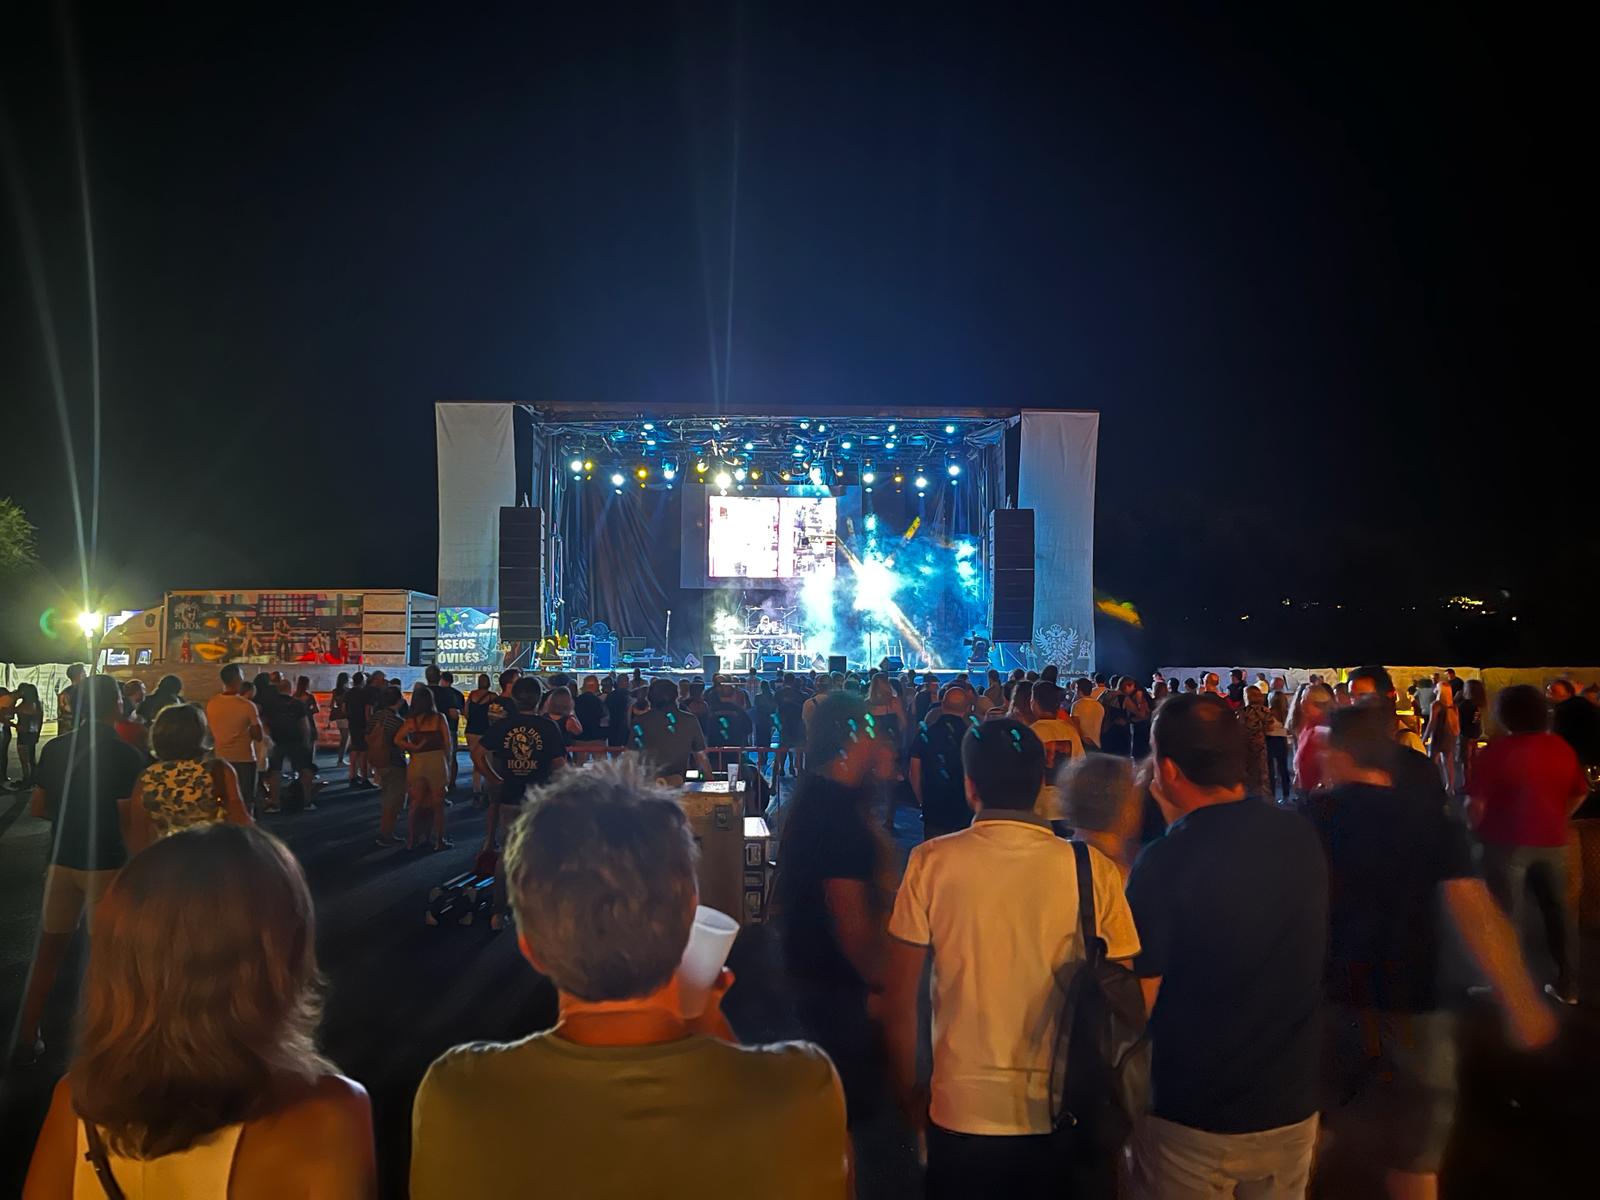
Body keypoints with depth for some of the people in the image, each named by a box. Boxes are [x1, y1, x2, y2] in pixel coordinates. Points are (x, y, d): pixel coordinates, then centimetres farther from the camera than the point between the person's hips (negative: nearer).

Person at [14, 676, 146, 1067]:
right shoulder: (128, 756, -16)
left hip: (62, 859, 5)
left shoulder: (55, 749, 0)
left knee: (49, 948, 17)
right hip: (107, 863, -5)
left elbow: (37, 807, 7)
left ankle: (27, 1038, 23)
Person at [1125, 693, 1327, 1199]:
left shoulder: (1163, 862, -22)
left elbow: (1134, 1005, -16)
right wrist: (1181, 827, 7)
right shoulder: (1302, 836, -6)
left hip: (1192, 1119, -5)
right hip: (1292, 1109, 5)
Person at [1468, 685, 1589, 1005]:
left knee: (1508, 916, 4)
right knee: (1558, 910, 17)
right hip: (1552, 841, 5)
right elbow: (1580, 793, 11)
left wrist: (1478, 830, 2)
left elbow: (1476, 803, -16)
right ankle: (1567, 985, 26)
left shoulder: (1497, 750, -15)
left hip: (1508, 843, -5)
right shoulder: (1561, 748, 1)